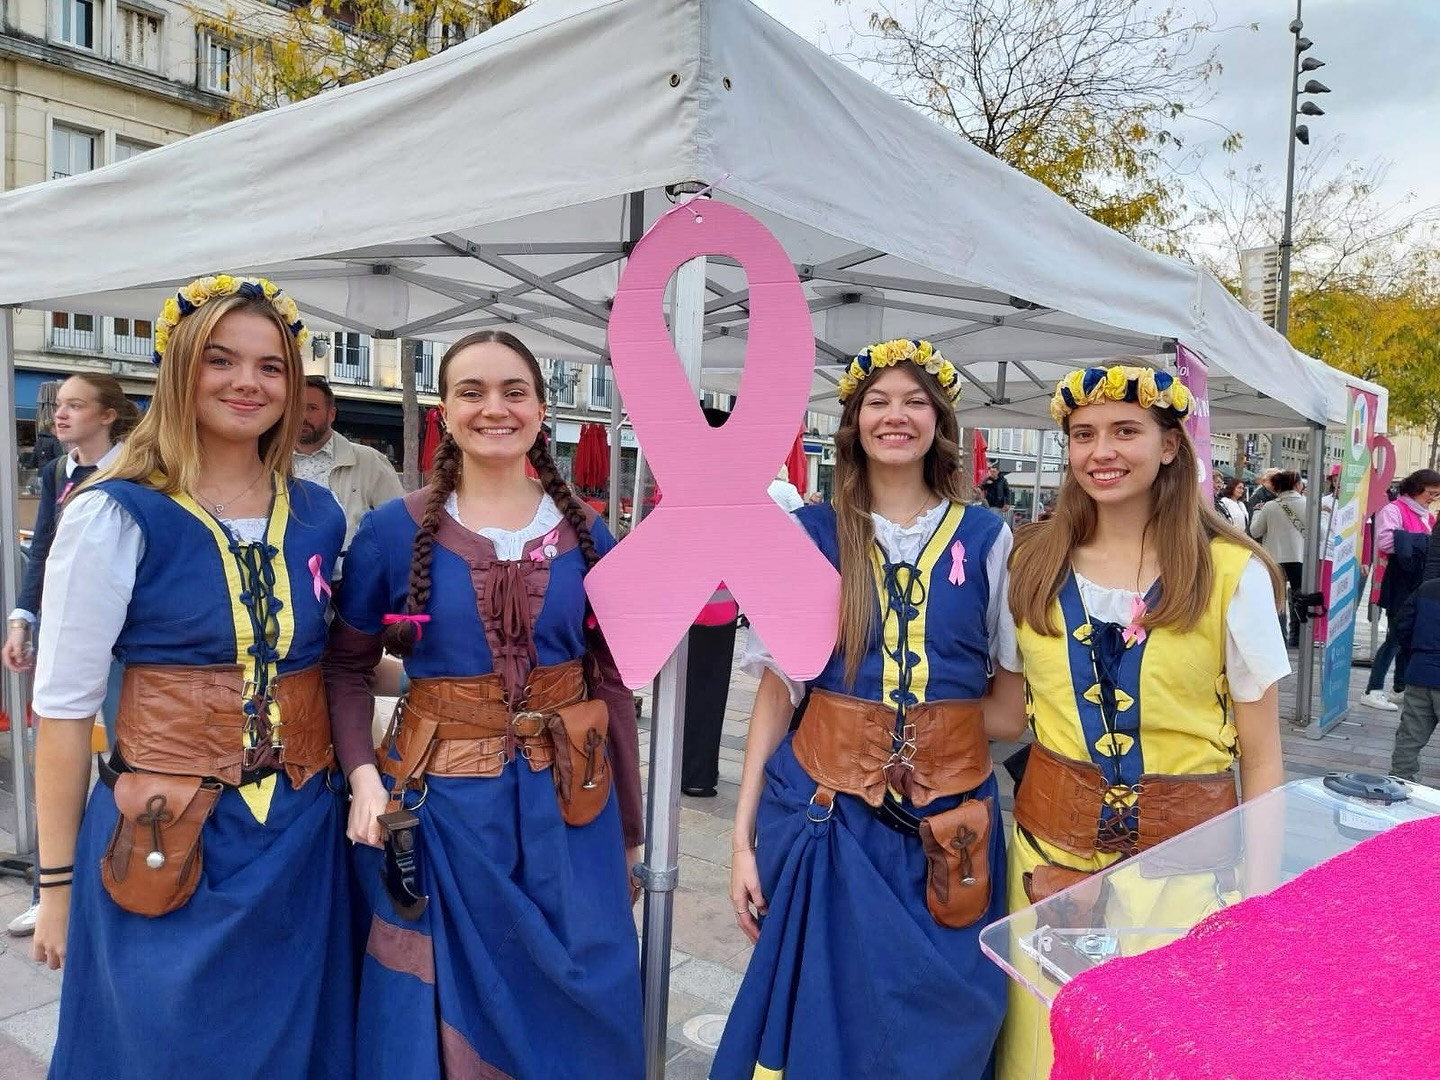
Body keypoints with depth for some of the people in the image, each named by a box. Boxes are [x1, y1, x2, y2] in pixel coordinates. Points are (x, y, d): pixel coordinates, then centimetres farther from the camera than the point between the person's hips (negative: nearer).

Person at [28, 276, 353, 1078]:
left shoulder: (320, 517, 3)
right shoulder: (117, 516, -10)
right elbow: (64, 708, -7)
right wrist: (57, 880, -4)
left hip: (301, 837, 4)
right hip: (163, 842, -4)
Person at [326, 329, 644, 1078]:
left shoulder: (587, 536, 0)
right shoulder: (394, 531, -6)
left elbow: (609, 679, 4)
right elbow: (346, 666, 3)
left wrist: (628, 825, 7)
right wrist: (362, 774, -13)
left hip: (566, 806, 2)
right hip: (442, 805, -1)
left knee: (575, 1012, 16)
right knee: (445, 1017, 15)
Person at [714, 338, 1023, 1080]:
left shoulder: (986, 539, 2)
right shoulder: (809, 533, 1)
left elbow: (1012, 697, 9)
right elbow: (777, 689, 0)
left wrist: (940, 729, -3)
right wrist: (744, 834, -3)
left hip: (947, 821, 1)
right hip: (825, 807, 0)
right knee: (821, 1019, 9)